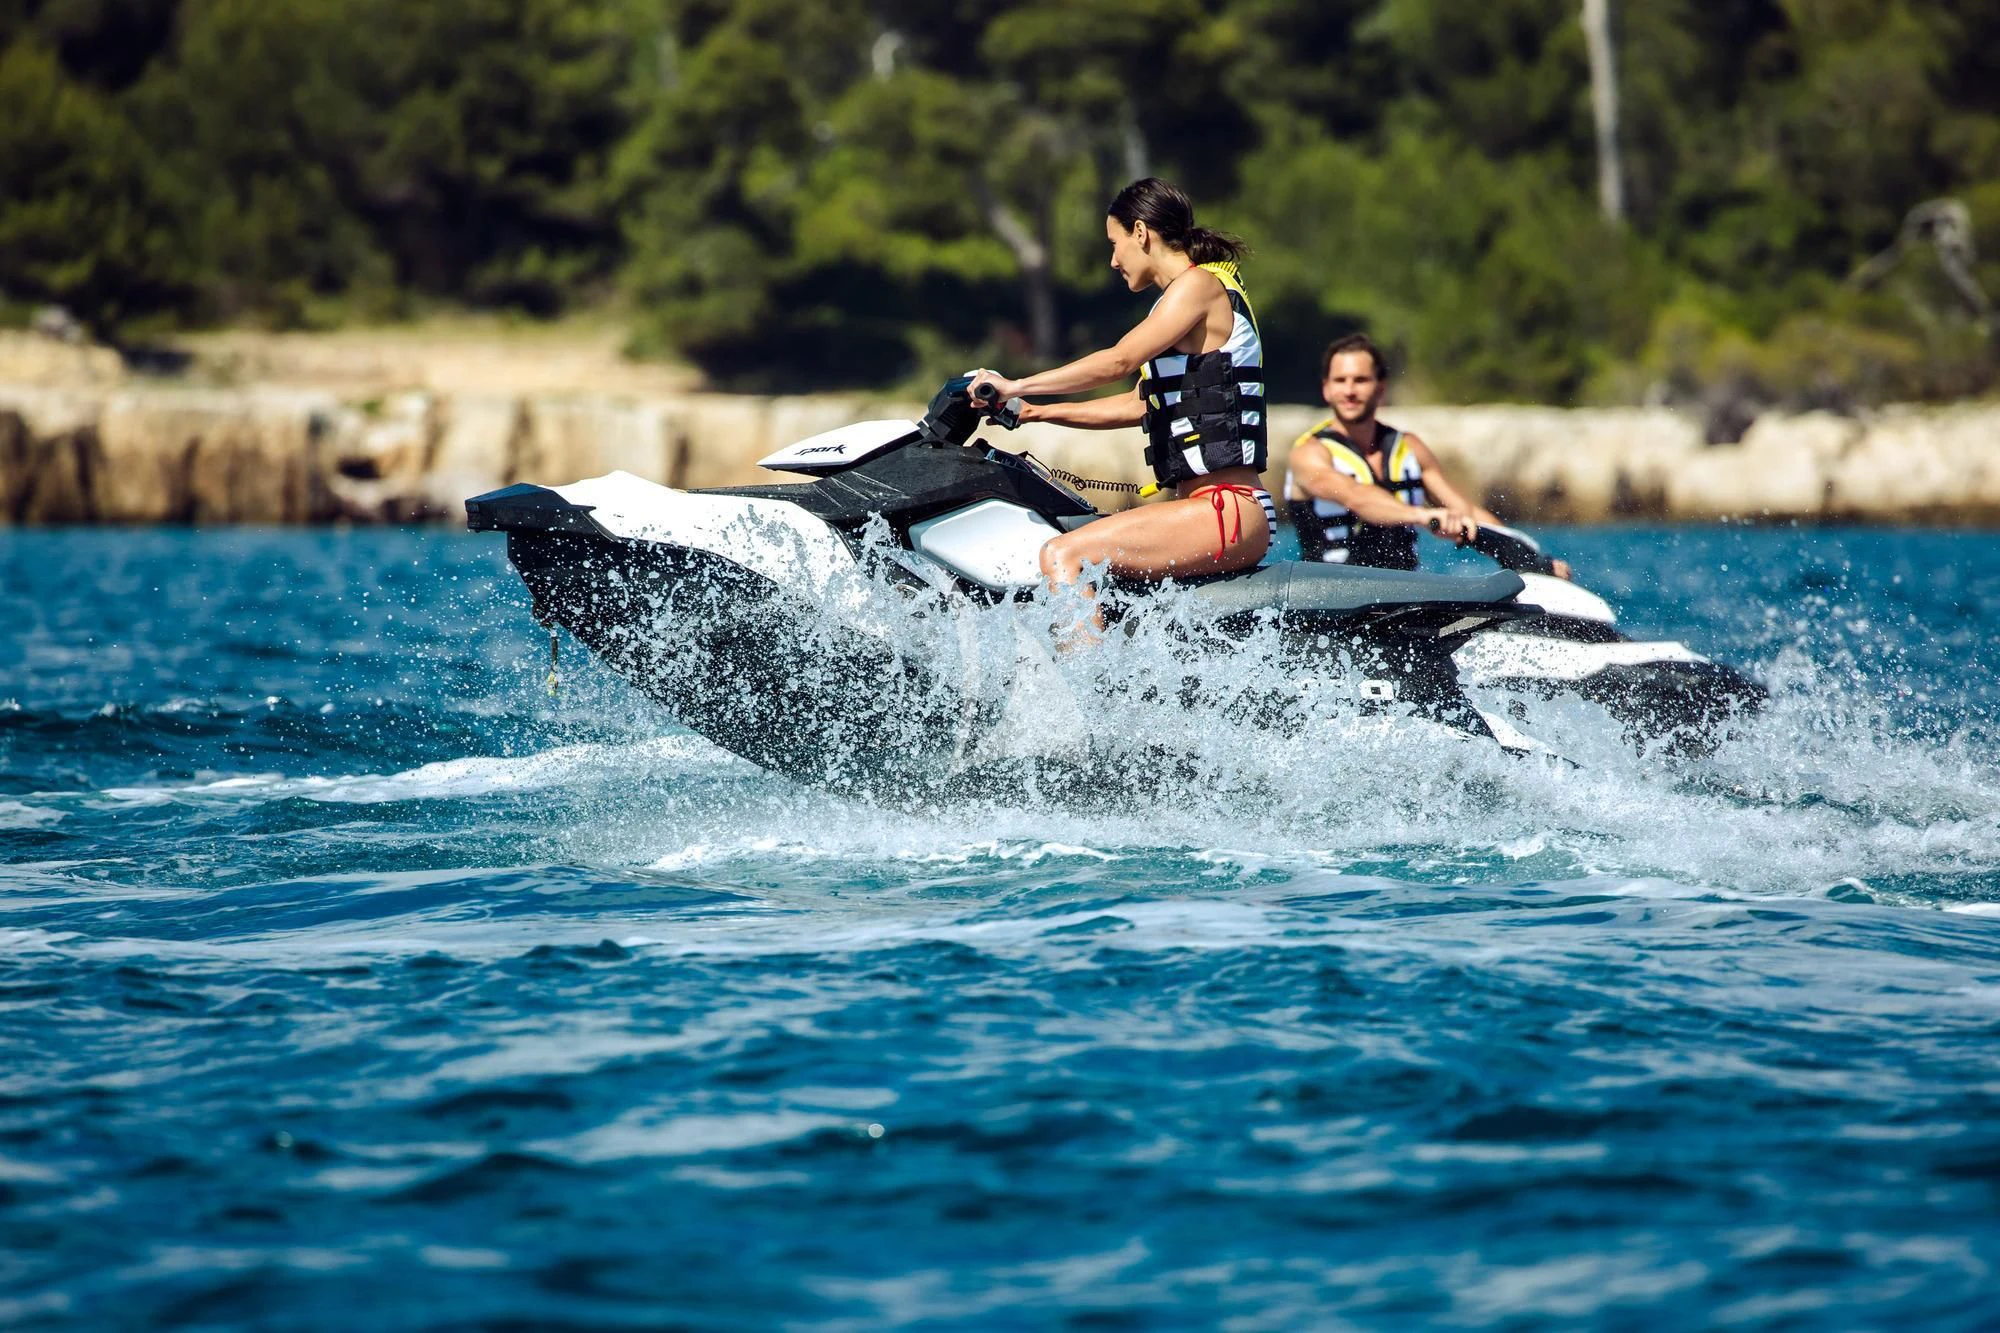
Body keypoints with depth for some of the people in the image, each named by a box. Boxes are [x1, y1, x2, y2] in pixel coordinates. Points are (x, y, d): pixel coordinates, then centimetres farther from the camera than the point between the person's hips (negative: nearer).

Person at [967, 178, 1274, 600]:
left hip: (1229, 513, -11)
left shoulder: (1199, 284, -8)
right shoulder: (1196, 292, 22)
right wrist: (1035, 411, 25)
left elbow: (1119, 361, -19)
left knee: (1061, 555, -20)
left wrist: (1017, 386, -14)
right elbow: (1139, 405, 26)